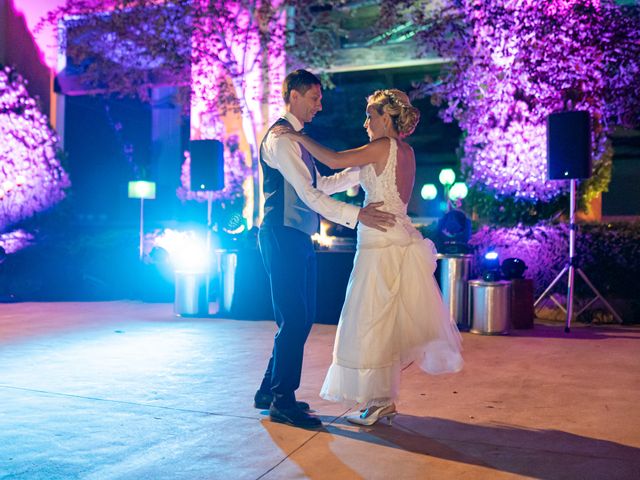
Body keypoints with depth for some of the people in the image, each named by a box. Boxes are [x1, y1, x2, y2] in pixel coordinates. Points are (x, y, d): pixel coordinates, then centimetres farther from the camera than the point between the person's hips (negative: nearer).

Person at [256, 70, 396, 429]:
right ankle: (283, 401, 3)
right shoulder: (280, 138, -11)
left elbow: (321, 185, 21)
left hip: (299, 238, 10)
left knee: (301, 318, 13)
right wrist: (356, 215, -20)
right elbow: (309, 194, -18)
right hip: (283, 237, -10)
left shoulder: (296, 139, 20)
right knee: (294, 319, -7)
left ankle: (270, 391, 23)